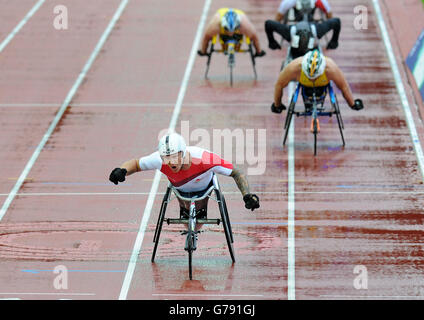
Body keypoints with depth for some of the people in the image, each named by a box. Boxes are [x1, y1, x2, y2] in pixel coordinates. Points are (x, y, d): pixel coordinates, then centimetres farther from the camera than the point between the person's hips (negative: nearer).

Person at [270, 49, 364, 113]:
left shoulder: (331, 68, -43)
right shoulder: (295, 67, -43)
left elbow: (344, 86, -24)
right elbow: (279, 85, -24)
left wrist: (353, 105, -8)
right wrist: (276, 105, -9)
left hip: (323, 84, 0)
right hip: (303, 85, 0)